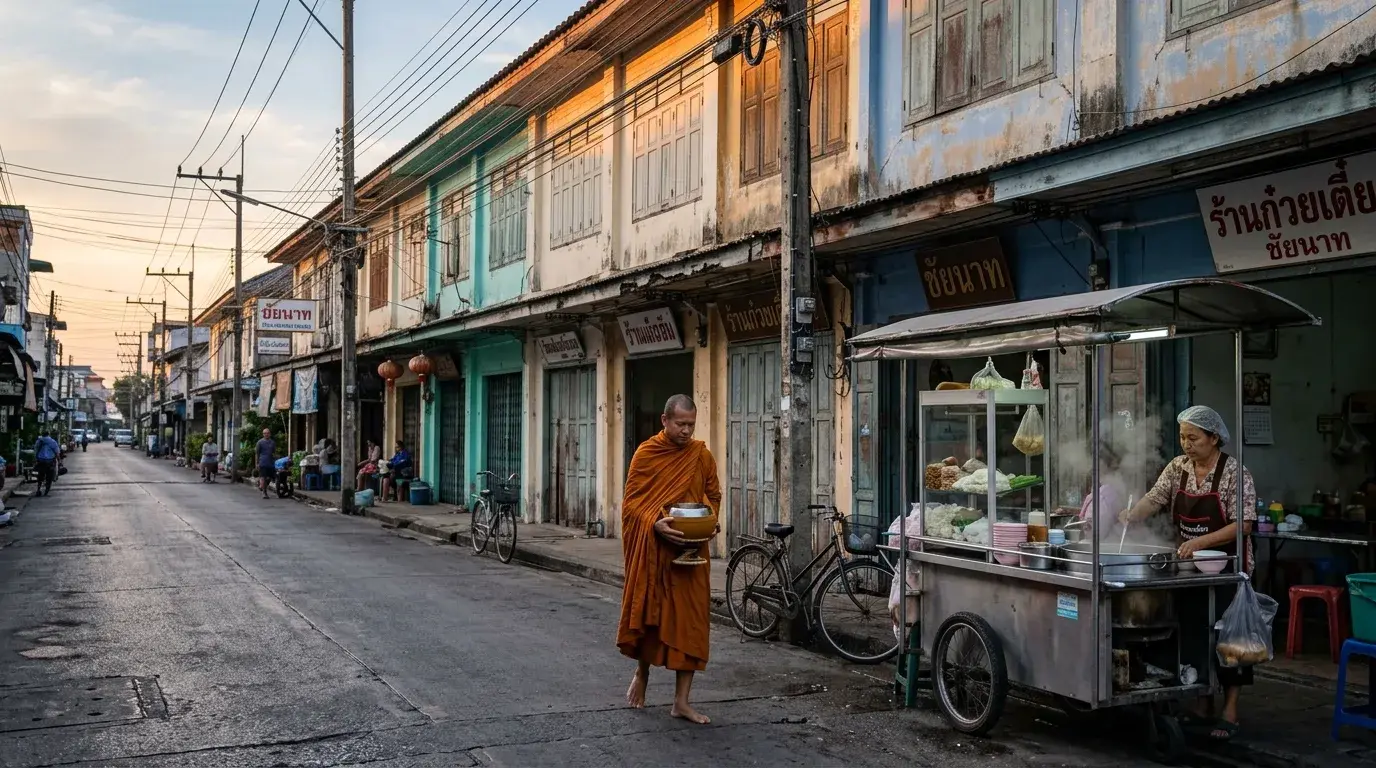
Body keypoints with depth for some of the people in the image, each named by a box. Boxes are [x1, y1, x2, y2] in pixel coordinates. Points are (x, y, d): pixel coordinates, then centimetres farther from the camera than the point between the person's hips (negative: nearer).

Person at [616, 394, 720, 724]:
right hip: (651, 548, -2)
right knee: (647, 613, 9)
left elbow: (713, 496, 13)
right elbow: (631, 501, -4)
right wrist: (656, 523, -20)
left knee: (690, 620, 0)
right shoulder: (645, 453, -4)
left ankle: (682, 701, 7)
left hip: (690, 551, 2)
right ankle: (642, 672, 38)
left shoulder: (701, 455, 3)